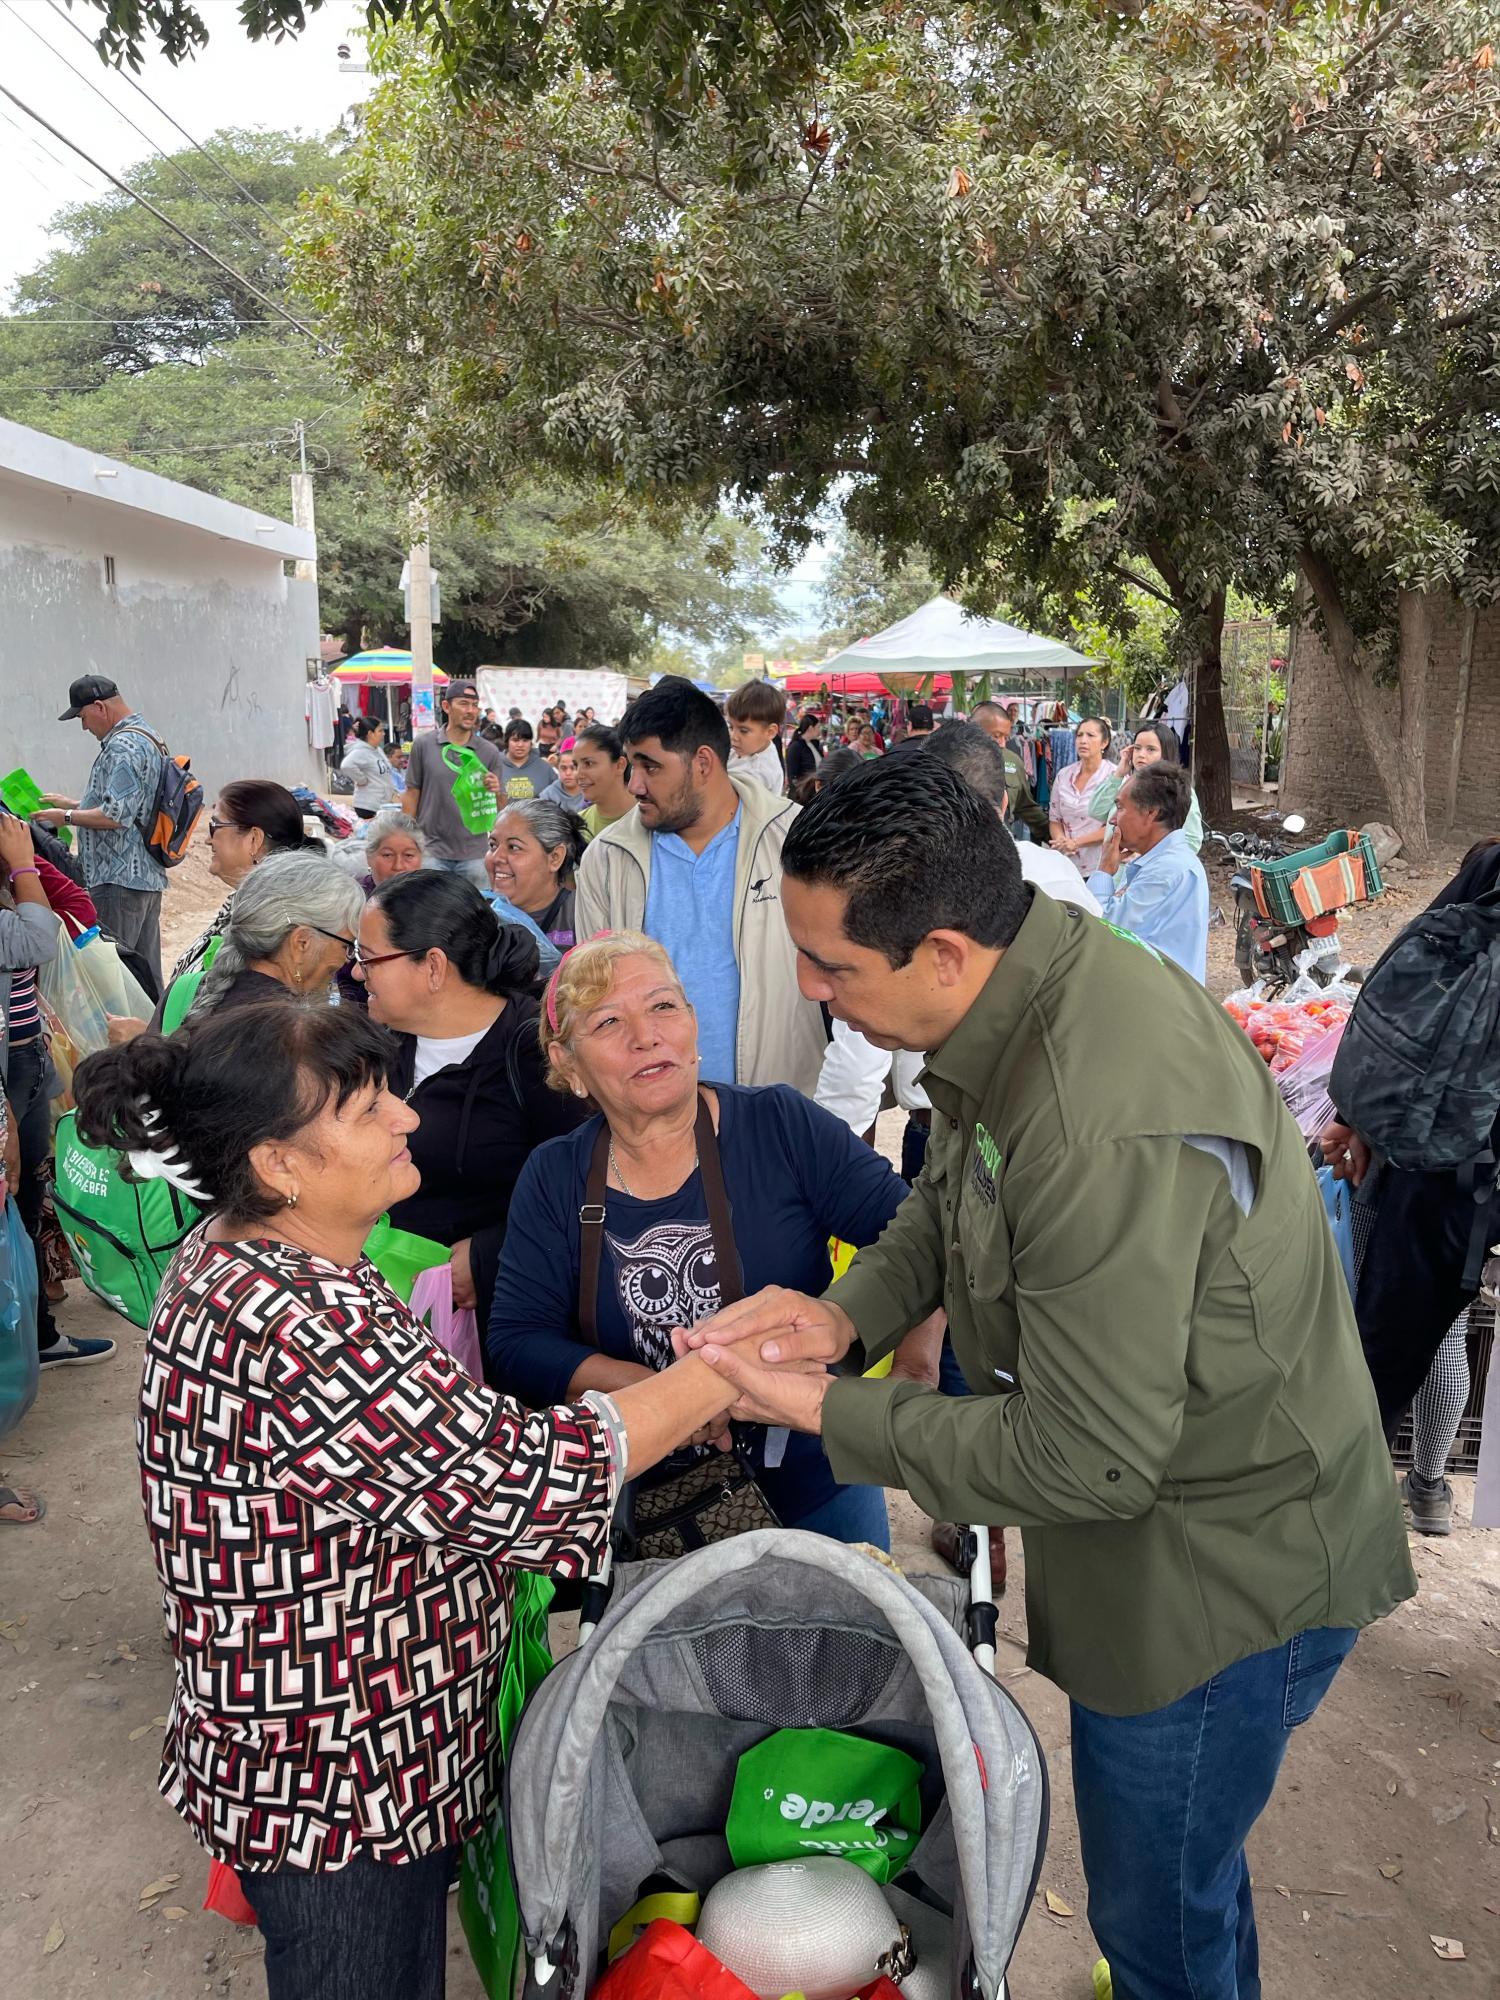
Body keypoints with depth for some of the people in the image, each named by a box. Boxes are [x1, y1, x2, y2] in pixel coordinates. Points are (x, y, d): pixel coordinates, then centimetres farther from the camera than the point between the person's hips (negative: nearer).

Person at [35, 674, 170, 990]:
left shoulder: (123, 747, -15)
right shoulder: (148, 738, 17)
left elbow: (116, 816, -23)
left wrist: (67, 817, -9)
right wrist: (71, 803, 22)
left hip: (119, 881, -10)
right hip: (148, 876, 10)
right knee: (145, 972, 13)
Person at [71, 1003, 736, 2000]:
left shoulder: (233, 1258, 0)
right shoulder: (296, 1335, -34)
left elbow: (426, 1433, 8)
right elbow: (522, 1478, -31)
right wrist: (715, 1380, -20)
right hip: (337, 1794, -9)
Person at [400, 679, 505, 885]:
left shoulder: (489, 752, 2)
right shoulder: (424, 744, 0)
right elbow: (411, 795, 4)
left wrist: (495, 792, -18)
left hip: (473, 854, 1)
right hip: (432, 850, -1)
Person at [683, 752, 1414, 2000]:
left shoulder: (1104, 1133, -37)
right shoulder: (1025, 985, -8)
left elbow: (1087, 1461, -28)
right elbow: (947, 1200, 9)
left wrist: (831, 1413, -20)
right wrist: (845, 1312, -8)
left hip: (1228, 1565, -8)